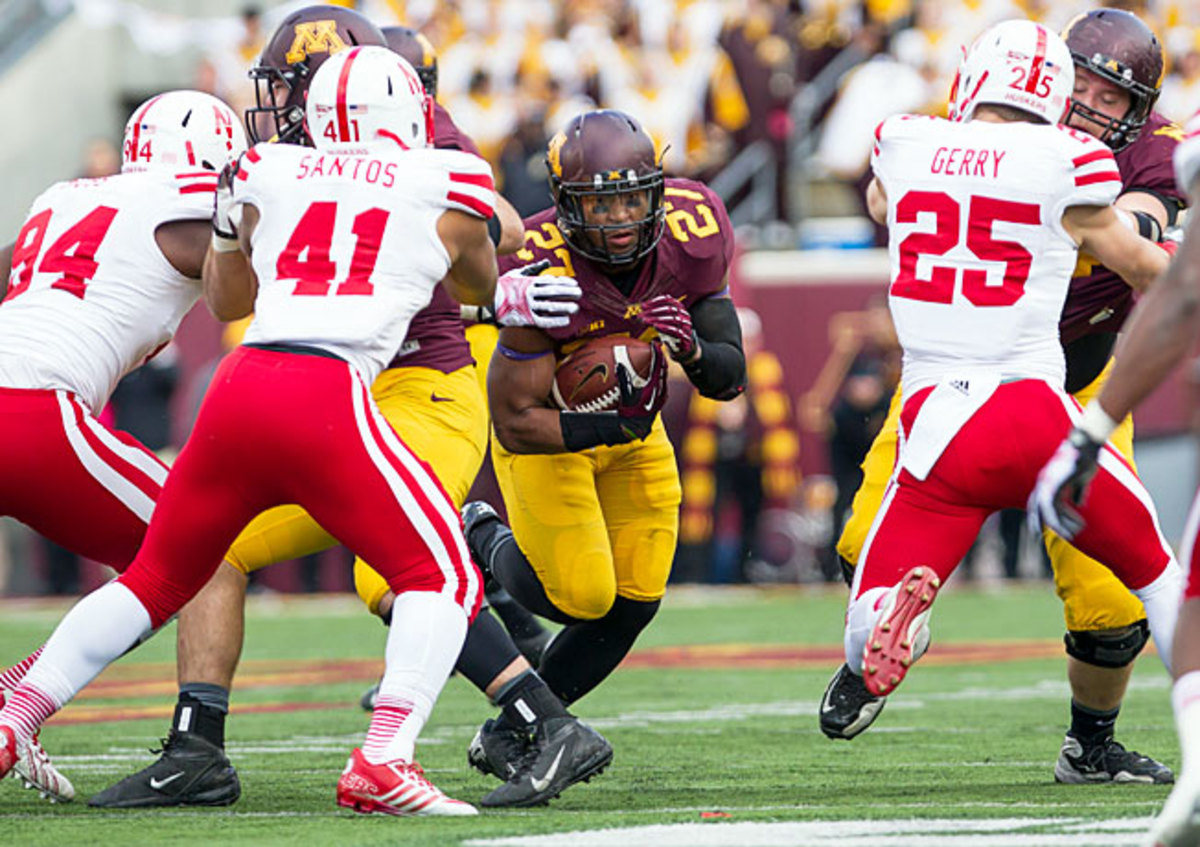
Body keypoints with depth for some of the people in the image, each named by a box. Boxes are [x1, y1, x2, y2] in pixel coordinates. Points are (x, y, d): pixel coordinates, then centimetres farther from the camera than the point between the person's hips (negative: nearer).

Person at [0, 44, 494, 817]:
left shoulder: (268, 175, 19)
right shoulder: (444, 188, 12)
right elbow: (483, 288, 34)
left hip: (239, 387, 5)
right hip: (328, 397, -4)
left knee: (157, 577, 22)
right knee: (443, 578, 5)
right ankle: (382, 765, -14)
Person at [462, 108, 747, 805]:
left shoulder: (691, 237, -22)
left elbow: (730, 379, -14)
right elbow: (515, 422, -29)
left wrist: (691, 348, -35)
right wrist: (607, 428, -41)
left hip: (632, 427, 5)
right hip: (544, 432, -5)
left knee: (633, 601, 0)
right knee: (581, 595, -14)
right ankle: (483, 540, 18)